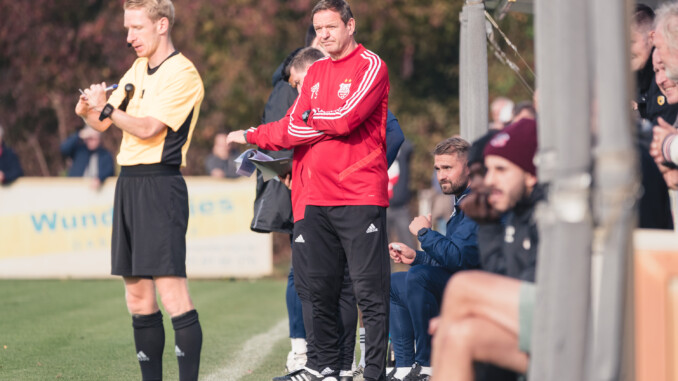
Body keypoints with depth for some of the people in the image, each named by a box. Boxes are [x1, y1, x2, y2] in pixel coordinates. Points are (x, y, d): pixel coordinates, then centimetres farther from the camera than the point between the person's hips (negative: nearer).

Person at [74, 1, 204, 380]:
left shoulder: (182, 74, -9)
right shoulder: (137, 70, 17)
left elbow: (149, 128, -17)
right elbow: (104, 122, 18)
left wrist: (106, 108, -12)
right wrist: (89, 110, -2)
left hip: (160, 185, -8)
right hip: (128, 183, 8)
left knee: (171, 292, -14)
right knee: (137, 297, 8)